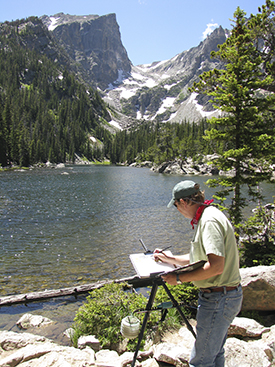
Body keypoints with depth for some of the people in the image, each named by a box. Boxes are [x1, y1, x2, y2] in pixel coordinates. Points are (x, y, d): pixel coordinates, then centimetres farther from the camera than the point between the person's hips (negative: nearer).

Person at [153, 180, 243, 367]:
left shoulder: (210, 220, -22)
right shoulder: (208, 216, 11)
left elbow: (216, 266, -30)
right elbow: (199, 257, 19)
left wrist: (179, 278, -22)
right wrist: (170, 259, 18)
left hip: (219, 299, -10)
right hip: (220, 297, 10)